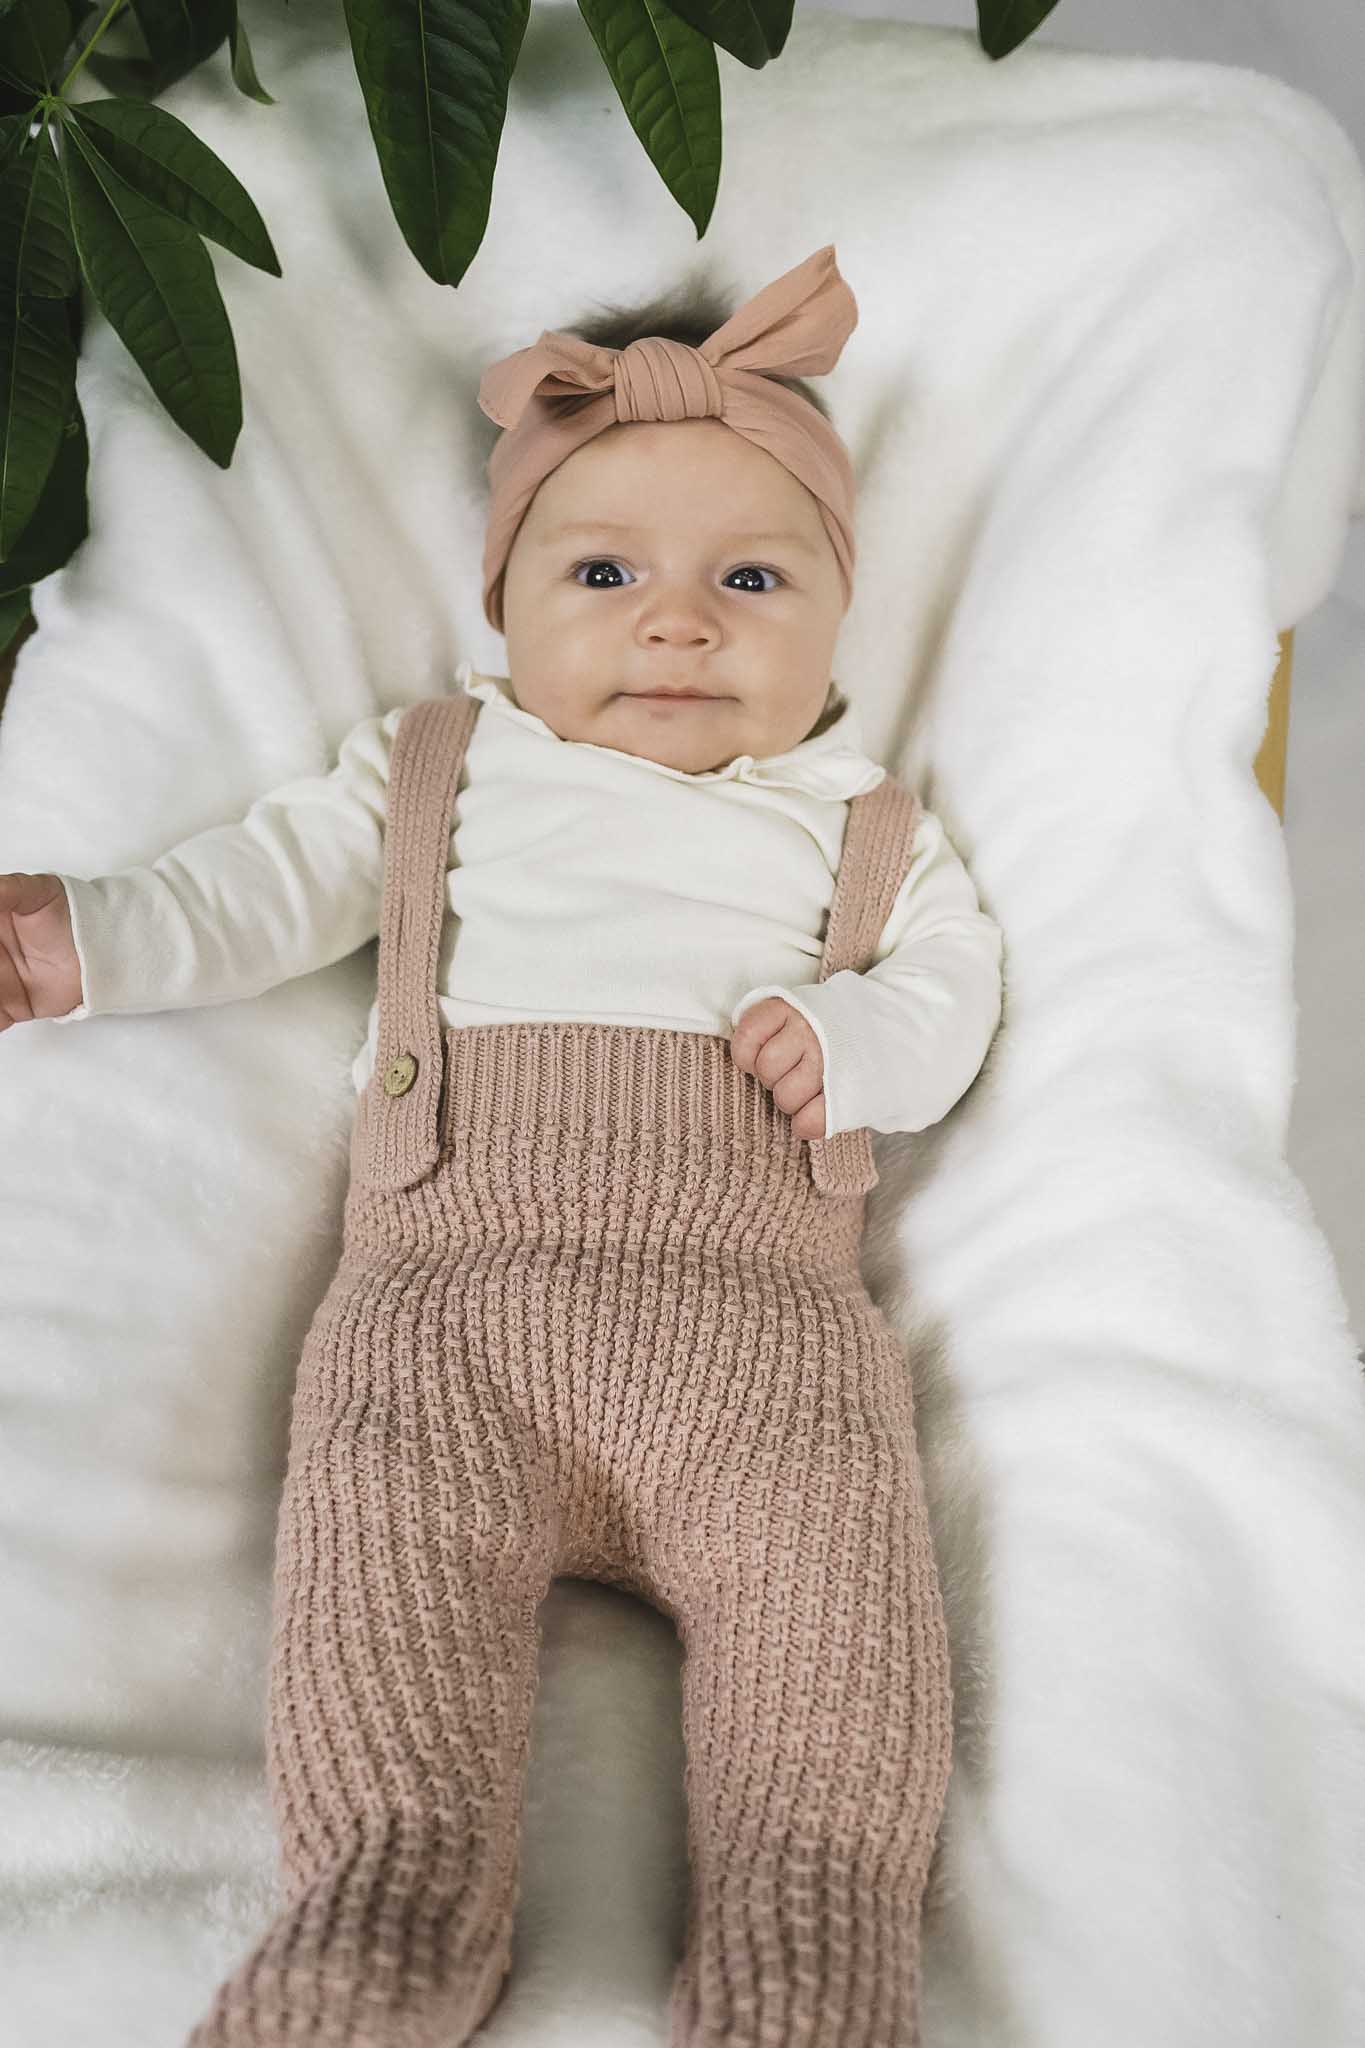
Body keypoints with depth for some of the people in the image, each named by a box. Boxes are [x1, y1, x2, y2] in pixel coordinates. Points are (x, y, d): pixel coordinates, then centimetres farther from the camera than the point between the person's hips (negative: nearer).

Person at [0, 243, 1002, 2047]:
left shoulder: (860, 824, 25)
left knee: (832, 1580, -21)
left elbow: (953, 975, 19)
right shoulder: (438, 770, 25)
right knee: (390, 1551, -25)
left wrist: (855, 1036, -5)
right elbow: (272, 883, 19)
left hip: (755, 1293, 1)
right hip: (456, 1276, 0)